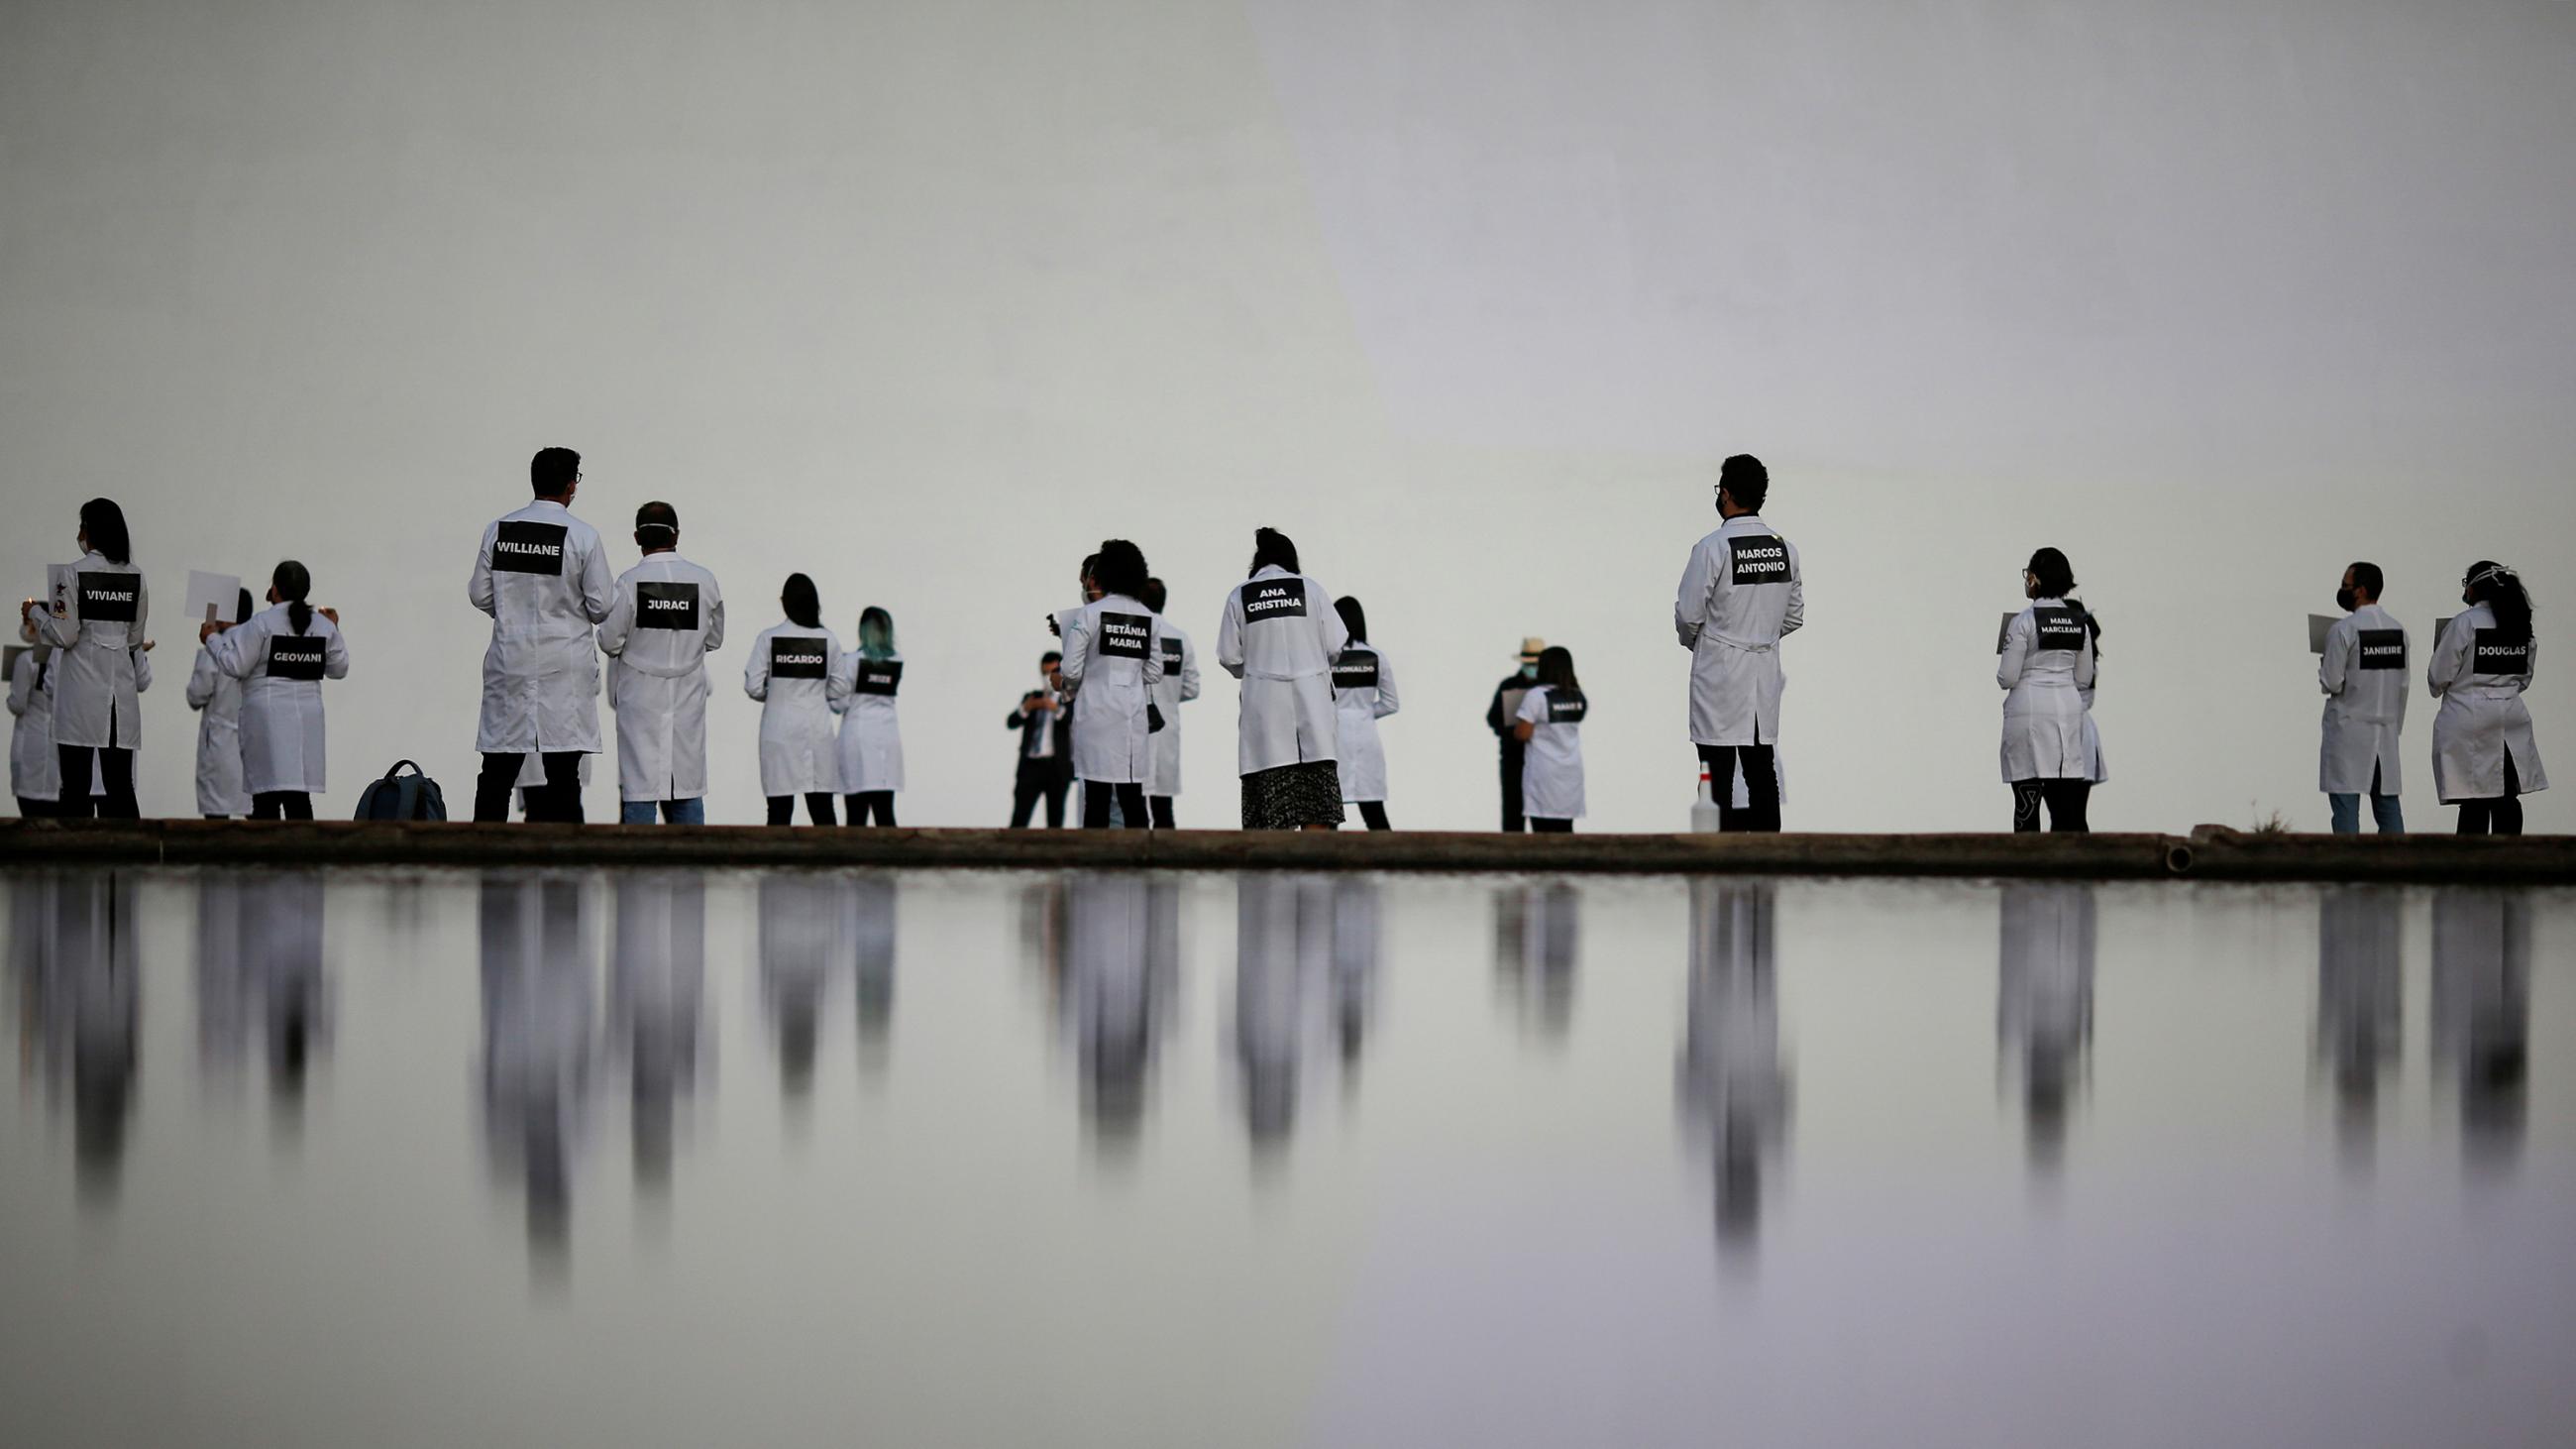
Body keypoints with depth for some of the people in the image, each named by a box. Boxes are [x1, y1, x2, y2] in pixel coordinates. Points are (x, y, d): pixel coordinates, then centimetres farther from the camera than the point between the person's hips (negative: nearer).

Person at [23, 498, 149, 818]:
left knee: (75, 784, -1)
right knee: (120, 785, 5)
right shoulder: (136, 579, 5)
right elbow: (135, 640, 10)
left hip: (82, 690, -4)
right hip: (121, 690, 4)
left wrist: (35, 612, 7)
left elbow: (63, 636, -10)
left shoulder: (72, 575, -9)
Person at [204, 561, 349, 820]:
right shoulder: (323, 625, 6)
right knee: (299, 798, 5)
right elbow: (339, 668, 15)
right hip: (308, 717, 5)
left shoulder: (262, 623, -9)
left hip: (268, 717, -4)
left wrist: (213, 638, 7)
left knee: (266, 799, -4)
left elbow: (235, 665, -9)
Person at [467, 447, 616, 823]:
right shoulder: (582, 536, -9)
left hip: (510, 662, 3)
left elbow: (479, 595, 5)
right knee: (563, 778, 1)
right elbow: (602, 606, -6)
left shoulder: (497, 530, 0)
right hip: (564, 668, -3)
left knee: (497, 774, 7)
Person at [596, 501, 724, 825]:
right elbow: (714, 639, 9)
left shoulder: (630, 581, -12)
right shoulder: (704, 581, -3)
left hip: (641, 700, -2)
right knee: (687, 789, 8)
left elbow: (610, 642, -6)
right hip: (687, 701, 2)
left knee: (639, 786, 0)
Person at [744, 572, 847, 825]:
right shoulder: (828, 640, -1)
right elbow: (839, 690, 3)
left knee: (780, 810, 2)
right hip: (818, 729, 1)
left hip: (779, 731, -1)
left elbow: (753, 687, -7)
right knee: (822, 808, 6)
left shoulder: (769, 638, -6)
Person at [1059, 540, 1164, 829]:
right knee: (1132, 797, 5)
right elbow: (1154, 673, 8)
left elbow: (1071, 669, -7)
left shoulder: (1090, 613, -7)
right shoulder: (1150, 619, 4)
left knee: (1097, 797, -2)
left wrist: (1071, 690, 14)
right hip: (1135, 714, 3)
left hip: (1098, 711, -3)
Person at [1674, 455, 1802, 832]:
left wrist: (1693, 642, 10)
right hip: (1765, 673, 5)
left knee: (1718, 777, -3)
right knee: (1762, 775, 7)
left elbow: (1688, 613, -10)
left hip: (1720, 671, -5)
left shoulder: (1714, 547, -14)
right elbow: (1795, 615, 12)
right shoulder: (1784, 547, 5)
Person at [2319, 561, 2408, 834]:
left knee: (2345, 805, -3)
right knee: (2387, 802, 8)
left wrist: (2324, 666, 8)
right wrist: (2395, 726, 18)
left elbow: (2331, 683, -13)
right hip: (2386, 730, 6)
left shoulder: (2343, 630, -13)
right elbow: (2402, 685, 10)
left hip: (2349, 730, -6)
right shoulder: (2398, 629, 6)